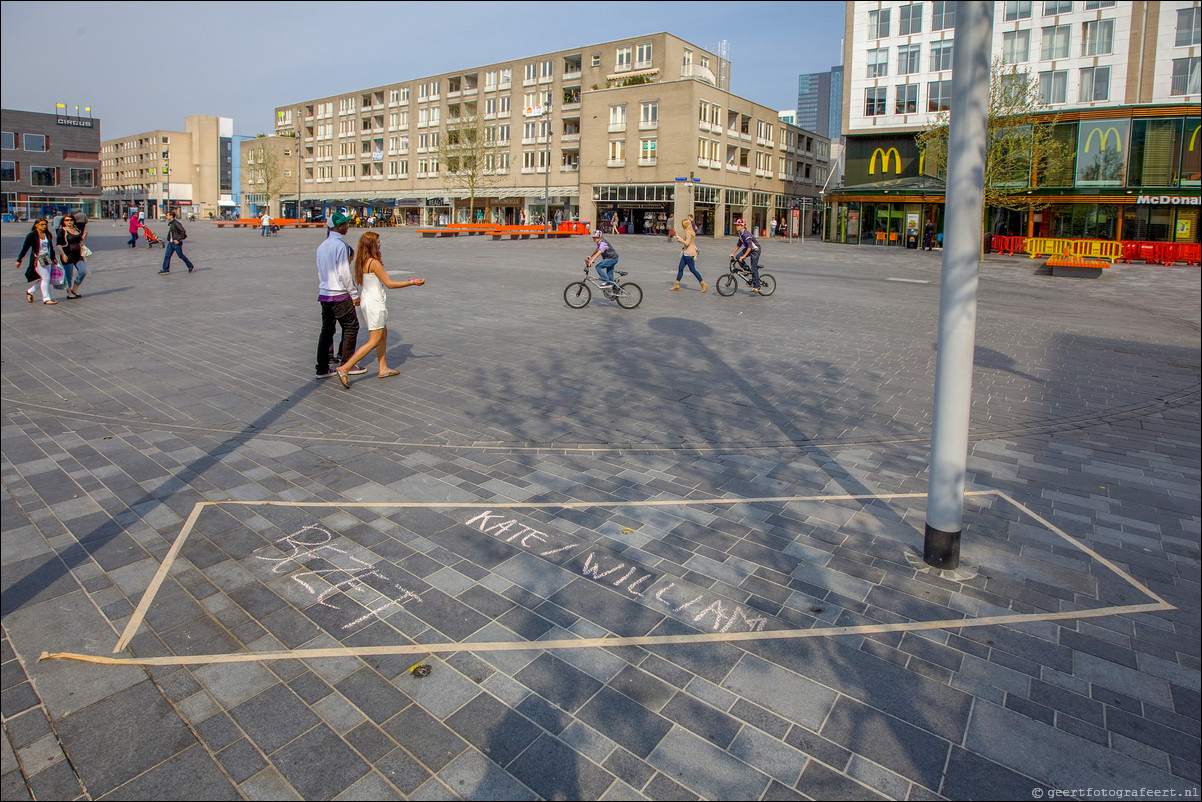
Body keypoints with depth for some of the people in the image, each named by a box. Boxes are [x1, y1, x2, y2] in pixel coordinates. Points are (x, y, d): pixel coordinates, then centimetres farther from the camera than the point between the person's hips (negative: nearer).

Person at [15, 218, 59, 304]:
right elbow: (25, 248, -3)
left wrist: (53, 258, 29)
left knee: (43, 278, 9)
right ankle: (46, 298, -6)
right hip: (37, 259, -6)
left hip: (47, 259, 6)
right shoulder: (31, 235, -6)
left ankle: (30, 291, 30)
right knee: (45, 277, -10)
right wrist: (19, 260, -3)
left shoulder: (47, 235, 11)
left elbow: (51, 247, 24)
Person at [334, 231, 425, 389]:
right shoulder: (374, 262, -19)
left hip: (366, 300, 10)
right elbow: (389, 284, -17)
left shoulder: (361, 262, 7)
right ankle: (344, 369, -9)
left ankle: (383, 369, 26)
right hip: (375, 303, -10)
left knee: (383, 334, 19)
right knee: (374, 341, -5)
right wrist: (412, 282, -13)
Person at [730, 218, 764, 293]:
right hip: (748, 248, 9)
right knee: (738, 257, -11)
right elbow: (739, 244, 12)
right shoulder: (740, 233, 1)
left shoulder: (746, 234, -27)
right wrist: (733, 253, 7)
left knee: (754, 268, -9)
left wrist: (744, 256, -36)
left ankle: (757, 287, -2)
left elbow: (750, 246, -33)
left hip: (755, 250, -9)